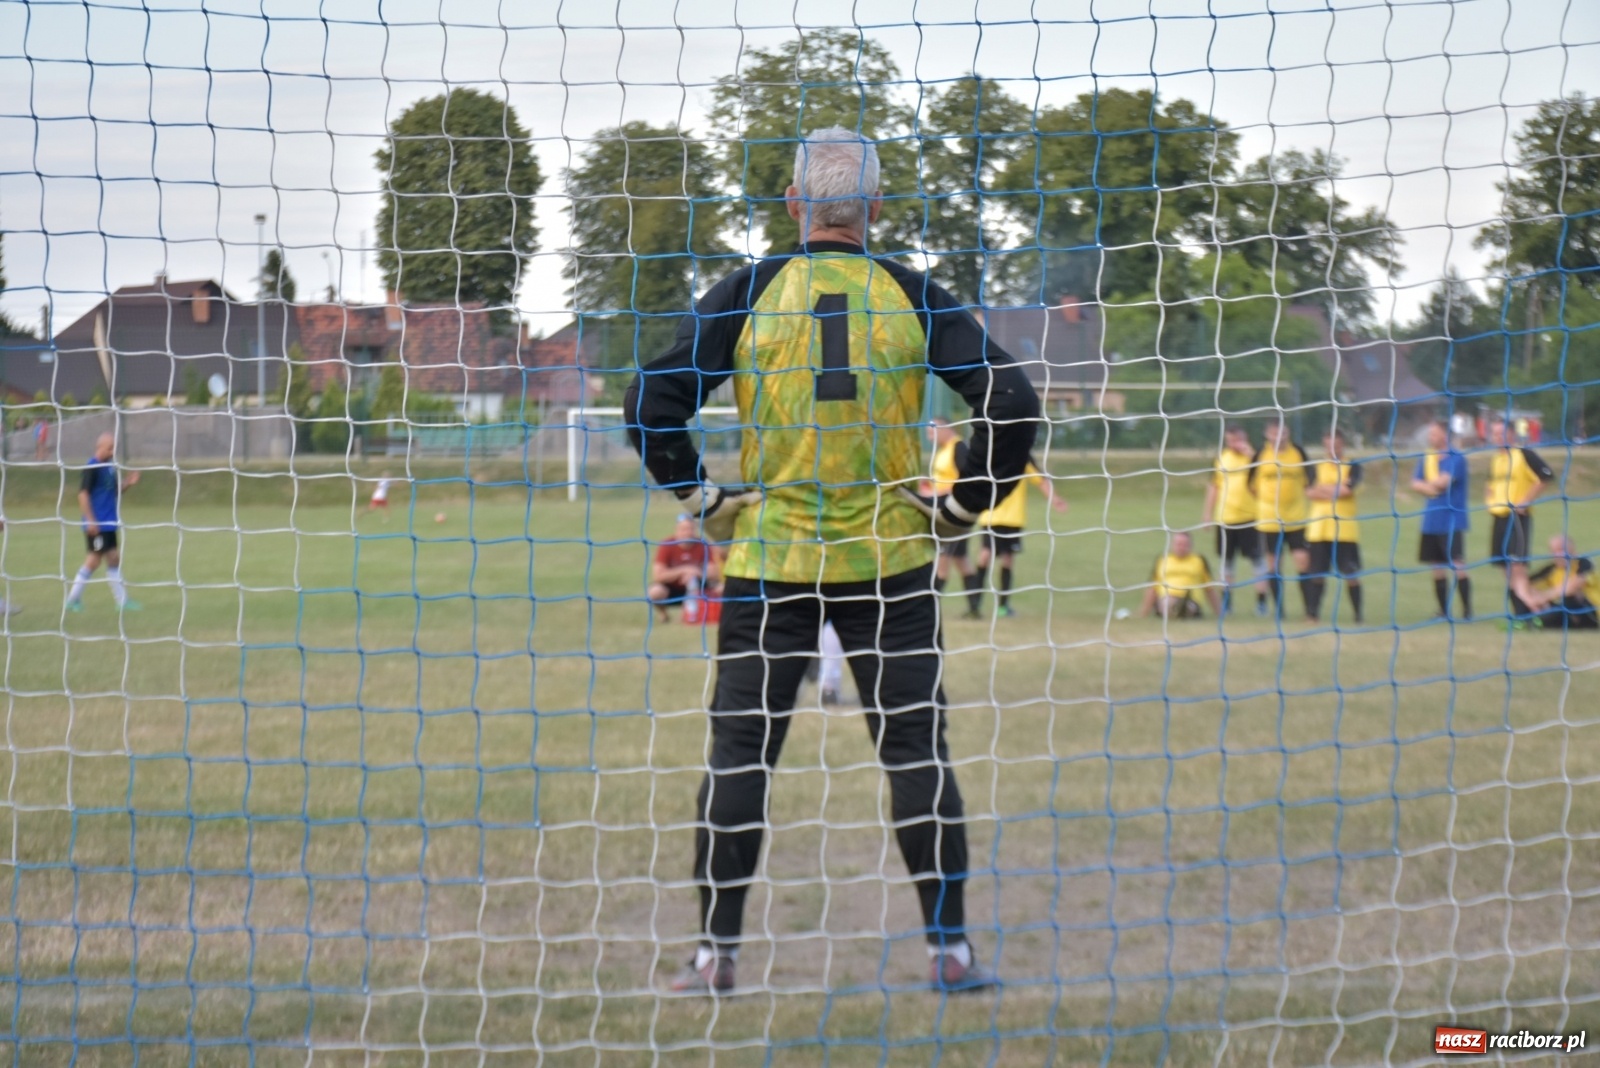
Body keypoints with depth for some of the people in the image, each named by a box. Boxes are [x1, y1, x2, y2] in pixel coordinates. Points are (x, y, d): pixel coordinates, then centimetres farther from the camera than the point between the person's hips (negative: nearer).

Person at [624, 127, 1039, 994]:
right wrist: (961, 507, 5)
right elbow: (1011, 403, -4)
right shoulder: (913, 298, 0)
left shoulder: (746, 294, -1)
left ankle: (716, 952, 6)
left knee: (739, 752, 6)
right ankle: (950, 948, 7)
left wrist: (704, 500, 4)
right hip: (889, 563, 0)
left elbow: (651, 405, -6)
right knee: (918, 751, 7)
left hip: (767, 562, 0)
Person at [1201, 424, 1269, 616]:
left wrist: (1249, 453, -21)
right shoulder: (1221, 458, 9)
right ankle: (1226, 601, 19)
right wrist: (1207, 512, 10)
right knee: (1226, 559, 10)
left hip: (1249, 517, -4)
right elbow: (1214, 486, 14)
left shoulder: (1253, 455, -2)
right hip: (1224, 518, 4)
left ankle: (1261, 600, 0)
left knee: (1256, 558, -3)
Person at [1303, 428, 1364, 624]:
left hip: (1345, 529, -2)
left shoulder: (1352, 467, 3)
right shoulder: (1317, 467, 11)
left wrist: (1323, 488, -2)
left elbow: (1347, 490, -12)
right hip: (1318, 529, 2)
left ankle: (1358, 614, 4)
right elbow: (1310, 492, -3)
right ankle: (1312, 613, 6)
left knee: (1351, 574, -2)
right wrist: (1336, 490, -7)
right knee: (1317, 573, 3)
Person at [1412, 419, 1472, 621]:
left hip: (1452, 519, -7)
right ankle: (1443, 611, 14)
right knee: (1437, 567, 8)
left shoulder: (1456, 457, -8)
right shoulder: (1426, 458, 12)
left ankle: (1467, 610, -7)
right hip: (1431, 521, 7)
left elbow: (1444, 481, -16)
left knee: (1457, 565, -10)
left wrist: (1427, 484, 3)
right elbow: (1415, 484, 8)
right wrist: (1431, 487, -11)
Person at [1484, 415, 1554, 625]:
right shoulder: (1495, 459, 14)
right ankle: (1519, 613, 13)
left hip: (1518, 517, -8)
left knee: (1517, 566, -14)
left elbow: (1546, 476, -16)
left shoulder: (1523, 454, -10)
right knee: (1507, 568, 8)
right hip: (1499, 517, 8)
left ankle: (1522, 616, -15)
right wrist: (1489, 497, 8)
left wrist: (1526, 500, -16)